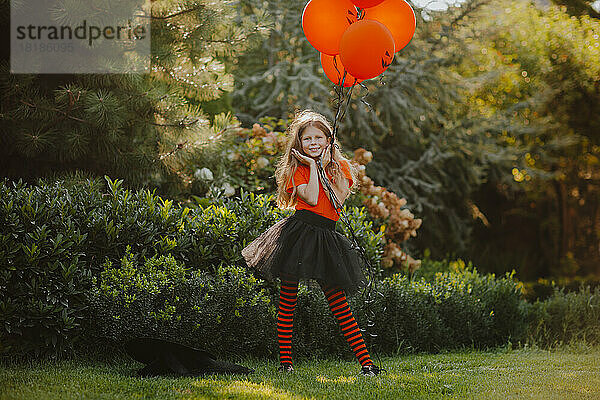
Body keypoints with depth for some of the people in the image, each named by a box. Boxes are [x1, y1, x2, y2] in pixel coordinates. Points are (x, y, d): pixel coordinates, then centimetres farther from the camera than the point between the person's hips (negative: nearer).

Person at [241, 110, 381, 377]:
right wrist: (312, 166, -6)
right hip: (298, 232, -1)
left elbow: (339, 199, -5)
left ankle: (366, 362, -4)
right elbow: (311, 198, -12)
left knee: (340, 304, -2)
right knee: (287, 301, 1)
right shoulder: (297, 169, 4)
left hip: (325, 238, 1)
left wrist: (325, 165, -5)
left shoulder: (340, 166, 11)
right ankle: (285, 361, 9)